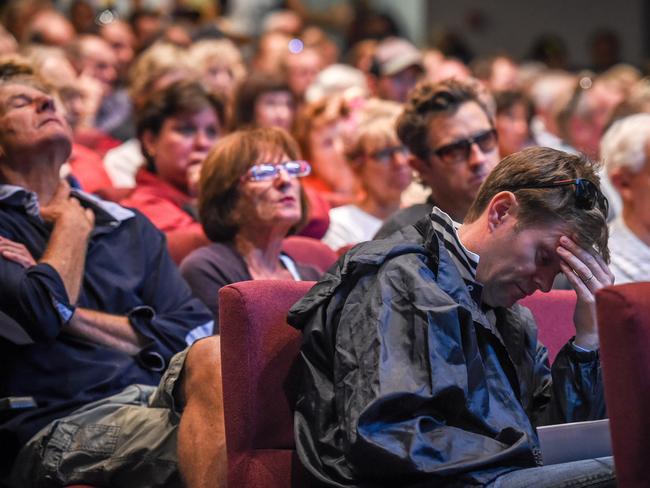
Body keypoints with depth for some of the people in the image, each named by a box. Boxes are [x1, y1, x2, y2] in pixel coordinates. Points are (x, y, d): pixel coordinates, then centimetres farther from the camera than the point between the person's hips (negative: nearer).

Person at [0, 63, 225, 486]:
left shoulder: (131, 226, 28)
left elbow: (195, 330, 13)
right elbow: (39, 312, -7)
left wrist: (70, 313, 2)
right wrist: (72, 223, 12)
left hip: (160, 398, 5)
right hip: (61, 427, -5)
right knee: (213, 357, -33)